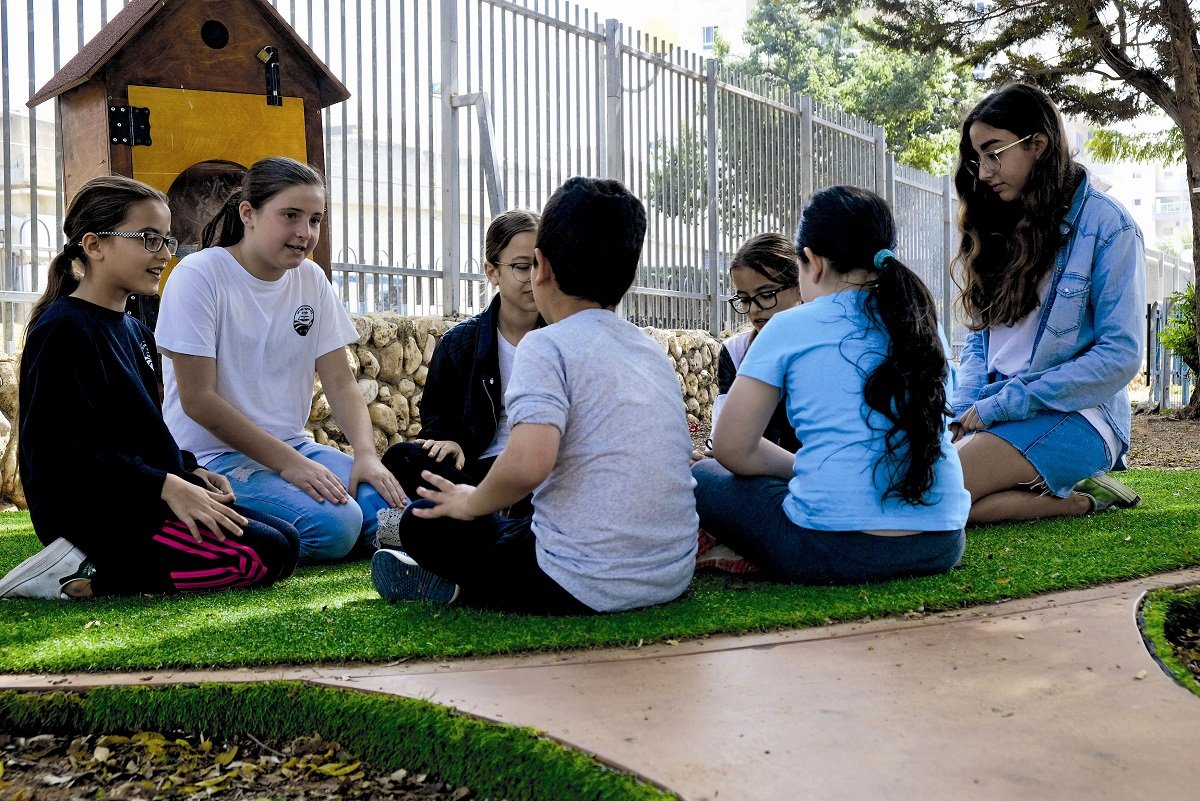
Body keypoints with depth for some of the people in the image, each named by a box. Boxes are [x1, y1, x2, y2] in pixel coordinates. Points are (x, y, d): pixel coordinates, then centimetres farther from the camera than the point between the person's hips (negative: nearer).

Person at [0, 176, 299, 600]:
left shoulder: (134, 331, 17)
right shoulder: (62, 330, -13)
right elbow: (60, 452, -21)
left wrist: (190, 472, 6)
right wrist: (166, 486, -24)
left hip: (139, 505, 10)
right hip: (93, 514, -10)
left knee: (285, 537, 5)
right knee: (266, 555, -19)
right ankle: (87, 577, -14)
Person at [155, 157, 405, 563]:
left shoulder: (311, 280, 5)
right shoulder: (199, 275, -12)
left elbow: (340, 382, 3)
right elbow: (198, 399, -16)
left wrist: (367, 454, -15)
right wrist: (287, 462, -20)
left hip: (293, 448, 6)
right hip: (214, 457, -6)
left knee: (390, 507, -15)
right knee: (333, 524, -26)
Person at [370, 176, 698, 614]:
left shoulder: (546, 345, -11)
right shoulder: (654, 351, 10)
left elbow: (527, 463, -27)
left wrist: (472, 502, -6)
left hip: (588, 585, -7)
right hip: (673, 574, 7)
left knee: (424, 522, 12)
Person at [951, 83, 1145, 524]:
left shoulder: (1107, 226, -6)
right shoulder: (1001, 230, 15)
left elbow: (1120, 355, -12)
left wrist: (1003, 404, -15)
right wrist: (966, 411, -4)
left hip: (1074, 416, -7)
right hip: (992, 413, 7)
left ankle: (1077, 495, -6)